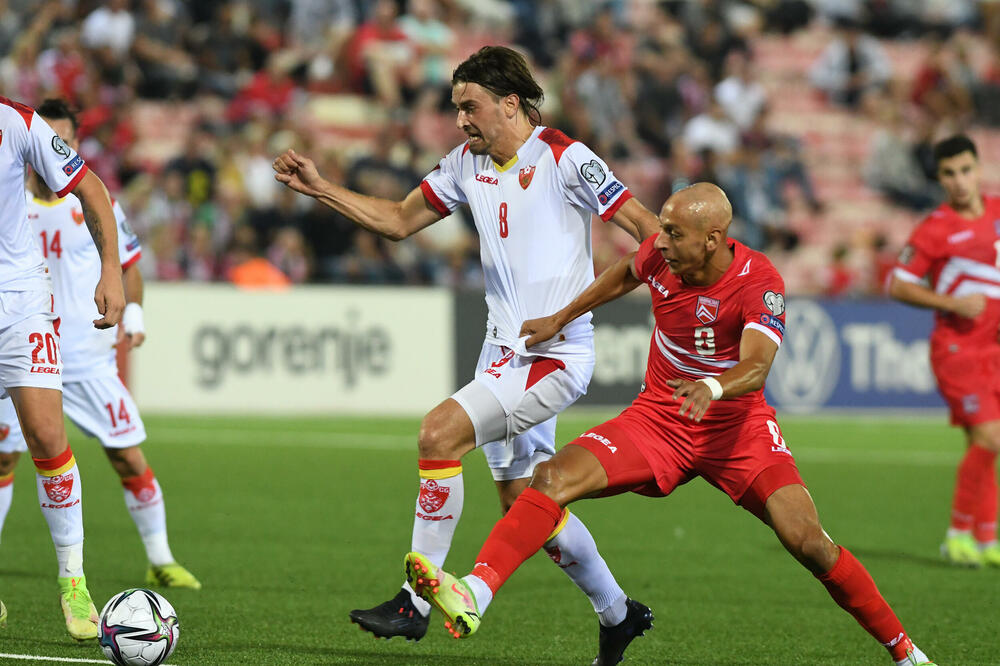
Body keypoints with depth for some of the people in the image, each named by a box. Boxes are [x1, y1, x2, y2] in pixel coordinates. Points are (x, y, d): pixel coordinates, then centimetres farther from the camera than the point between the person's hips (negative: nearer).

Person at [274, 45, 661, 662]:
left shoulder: (564, 159, -12)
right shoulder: (468, 163, 9)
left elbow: (644, 225, -12)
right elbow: (399, 220, 19)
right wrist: (320, 188, 11)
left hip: (557, 353, -8)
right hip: (505, 351, 8)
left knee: (440, 432, -22)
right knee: (522, 501, 11)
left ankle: (418, 601, -16)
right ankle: (617, 614, 29)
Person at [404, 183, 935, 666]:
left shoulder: (760, 284, -21)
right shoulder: (660, 254, -8)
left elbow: (756, 368, -36)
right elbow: (627, 273, 18)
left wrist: (713, 387, -57)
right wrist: (560, 319, 23)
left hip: (737, 425, -3)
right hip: (658, 417, 4)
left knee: (808, 542, -18)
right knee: (552, 478, -20)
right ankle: (472, 598, -32)